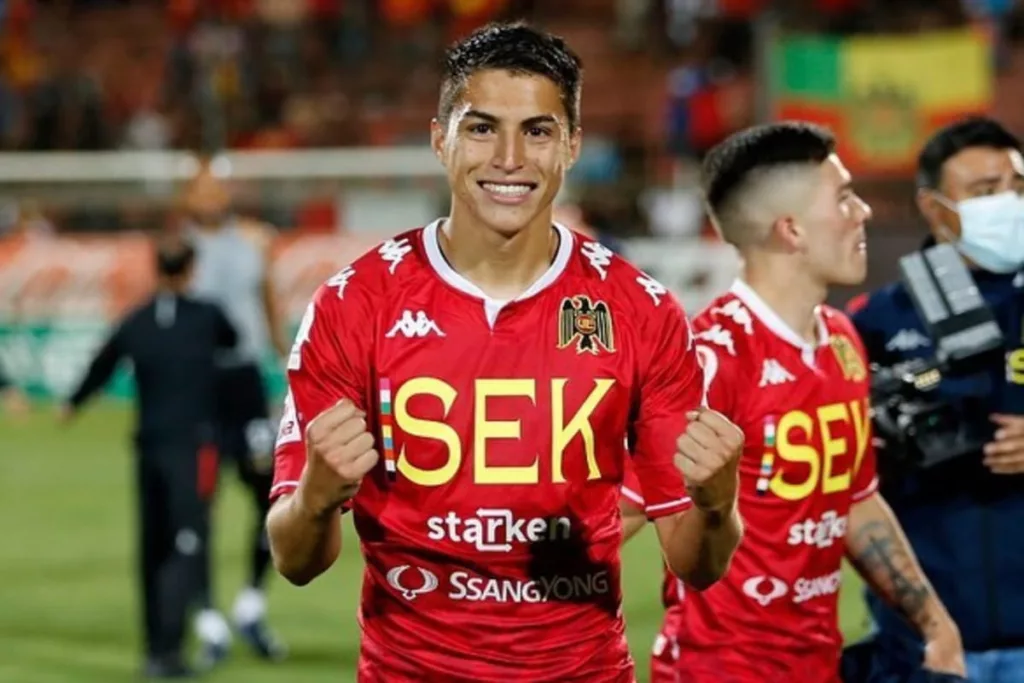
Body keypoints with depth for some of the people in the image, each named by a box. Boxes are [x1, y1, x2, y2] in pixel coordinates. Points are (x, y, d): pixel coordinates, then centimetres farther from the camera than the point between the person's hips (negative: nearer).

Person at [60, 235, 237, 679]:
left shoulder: (134, 324, 3)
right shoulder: (207, 317, -4)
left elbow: (100, 369, 16)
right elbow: (235, 342, 16)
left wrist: (72, 405, 35)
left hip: (148, 446, 4)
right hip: (192, 446, -4)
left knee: (153, 549, 13)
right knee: (185, 549, -6)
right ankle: (168, 647, -19)